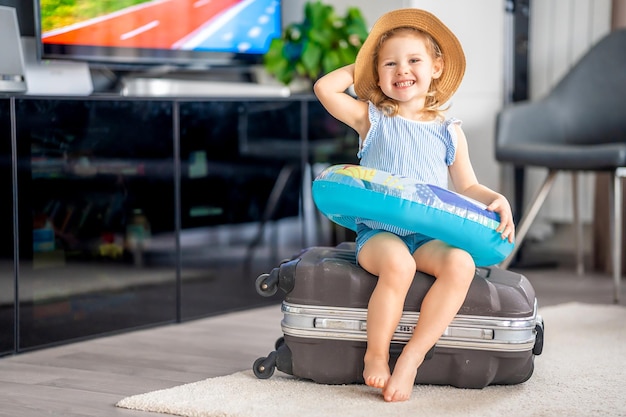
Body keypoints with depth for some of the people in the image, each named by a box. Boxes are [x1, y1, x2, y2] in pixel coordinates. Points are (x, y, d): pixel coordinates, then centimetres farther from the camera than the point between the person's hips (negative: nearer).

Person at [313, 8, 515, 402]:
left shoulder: (449, 131, 15)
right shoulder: (372, 118, 10)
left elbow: (468, 186, 17)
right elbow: (325, 88, -2)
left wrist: (498, 200, -3)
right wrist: (359, 67, 13)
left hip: (430, 235, 2)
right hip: (378, 232, -2)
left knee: (461, 263, -31)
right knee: (398, 263, -37)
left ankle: (411, 359, -26)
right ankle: (375, 356, -16)